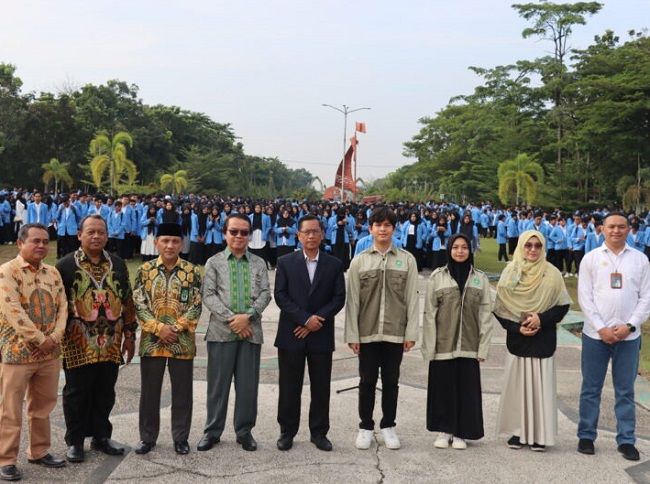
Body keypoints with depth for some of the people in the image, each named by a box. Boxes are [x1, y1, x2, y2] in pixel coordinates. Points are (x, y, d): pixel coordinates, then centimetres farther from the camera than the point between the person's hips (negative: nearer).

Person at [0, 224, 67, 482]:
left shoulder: (53, 273, 8)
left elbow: (62, 307, 5)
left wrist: (54, 337, -10)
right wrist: (40, 339, -18)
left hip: (50, 352, 6)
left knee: (42, 406, 16)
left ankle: (39, 451, 29)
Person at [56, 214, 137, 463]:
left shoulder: (118, 265, 9)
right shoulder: (65, 265, -3)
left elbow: (128, 301, 12)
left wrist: (129, 334, 11)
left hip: (111, 344, 4)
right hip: (78, 344, -3)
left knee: (105, 393, 13)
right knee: (77, 393, 7)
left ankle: (101, 436, 27)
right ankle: (75, 441, 21)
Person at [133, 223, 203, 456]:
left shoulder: (192, 271, 0)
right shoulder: (145, 270, 1)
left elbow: (196, 306, -4)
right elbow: (139, 304, -3)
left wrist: (176, 328, -14)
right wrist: (159, 328, -14)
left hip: (182, 341, 0)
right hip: (152, 340, 1)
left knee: (182, 391, 7)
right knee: (150, 391, 10)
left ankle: (181, 437, 21)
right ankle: (147, 437, 23)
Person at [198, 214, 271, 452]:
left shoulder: (259, 263, 11)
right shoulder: (214, 262, 6)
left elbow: (265, 294, 3)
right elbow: (208, 296, -3)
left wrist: (247, 316, -13)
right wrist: (231, 319, -13)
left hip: (251, 330, 1)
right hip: (221, 330, -1)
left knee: (248, 384, 5)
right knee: (218, 383, 5)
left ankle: (244, 431, 18)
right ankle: (212, 431, 17)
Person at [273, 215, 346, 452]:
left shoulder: (334, 264, 5)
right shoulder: (285, 262, 3)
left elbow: (339, 298, 0)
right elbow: (280, 296, -5)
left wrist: (316, 320, -11)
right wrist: (305, 318, -14)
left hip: (321, 335, 1)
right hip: (291, 334, -1)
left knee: (321, 387, 7)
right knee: (289, 387, 6)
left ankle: (319, 432, 20)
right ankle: (287, 431, 19)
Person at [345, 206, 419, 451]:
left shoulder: (407, 260, 1)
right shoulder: (359, 261, 0)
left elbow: (412, 298, 1)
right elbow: (352, 300, 0)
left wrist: (411, 332, -3)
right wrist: (352, 335, -4)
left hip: (395, 332, 0)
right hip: (367, 332, 0)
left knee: (391, 381, 10)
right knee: (367, 381, 9)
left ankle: (388, 426, 25)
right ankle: (366, 426, 22)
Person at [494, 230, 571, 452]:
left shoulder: (552, 274, -1)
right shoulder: (509, 272, 1)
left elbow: (563, 305, 0)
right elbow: (499, 308, 1)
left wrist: (541, 318, -13)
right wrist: (517, 327, -10)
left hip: (543, 340, -1)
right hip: (517, 338, 1)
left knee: (541, 384, 2)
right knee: (517, 384, 5)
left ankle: (540, 434, 12)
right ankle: (518, 431, 16)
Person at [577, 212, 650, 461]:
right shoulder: (591, 258, 1)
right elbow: (584, 297, -3)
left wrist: (629, 325, -10)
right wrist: (601, 328, -11)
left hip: (629, 335, 1)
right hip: (596, 334, -1)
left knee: (625, 391, 8)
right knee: (591, 388, 7)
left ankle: (626, 440, 19)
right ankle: (586, 435, 19)